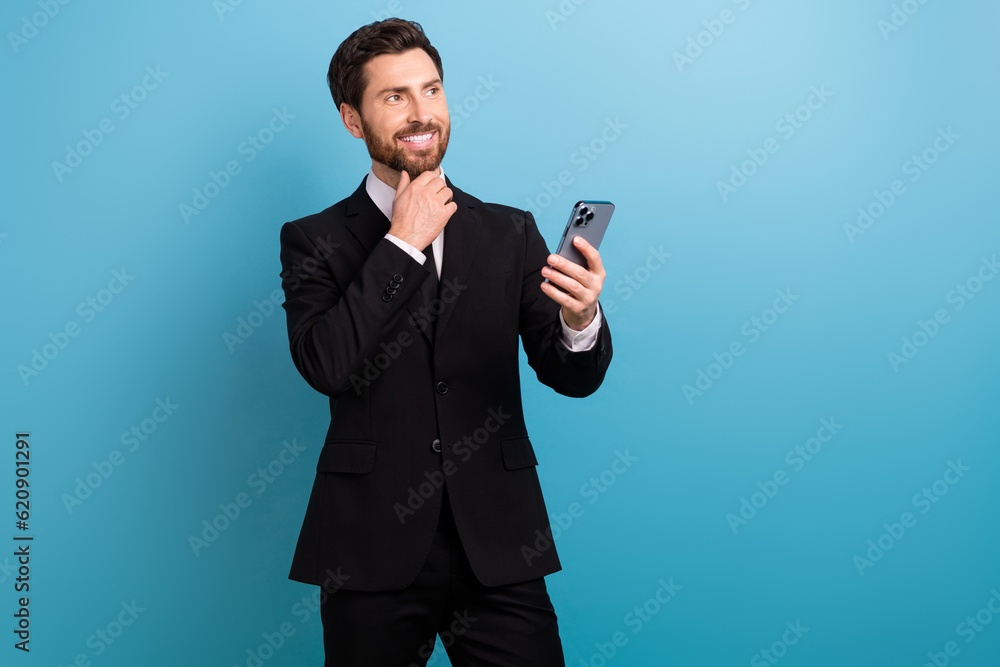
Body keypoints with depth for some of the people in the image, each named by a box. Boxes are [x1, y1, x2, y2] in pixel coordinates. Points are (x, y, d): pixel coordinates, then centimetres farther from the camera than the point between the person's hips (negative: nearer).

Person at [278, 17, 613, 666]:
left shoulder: (511, 232, 7)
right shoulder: (315, 241, 2)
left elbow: (573, 378, 1)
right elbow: (325, 363, -15)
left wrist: (581, 319, -21)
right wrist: (404, 242, -11)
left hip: (498, 552, 2)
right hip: (373, 553, -1)